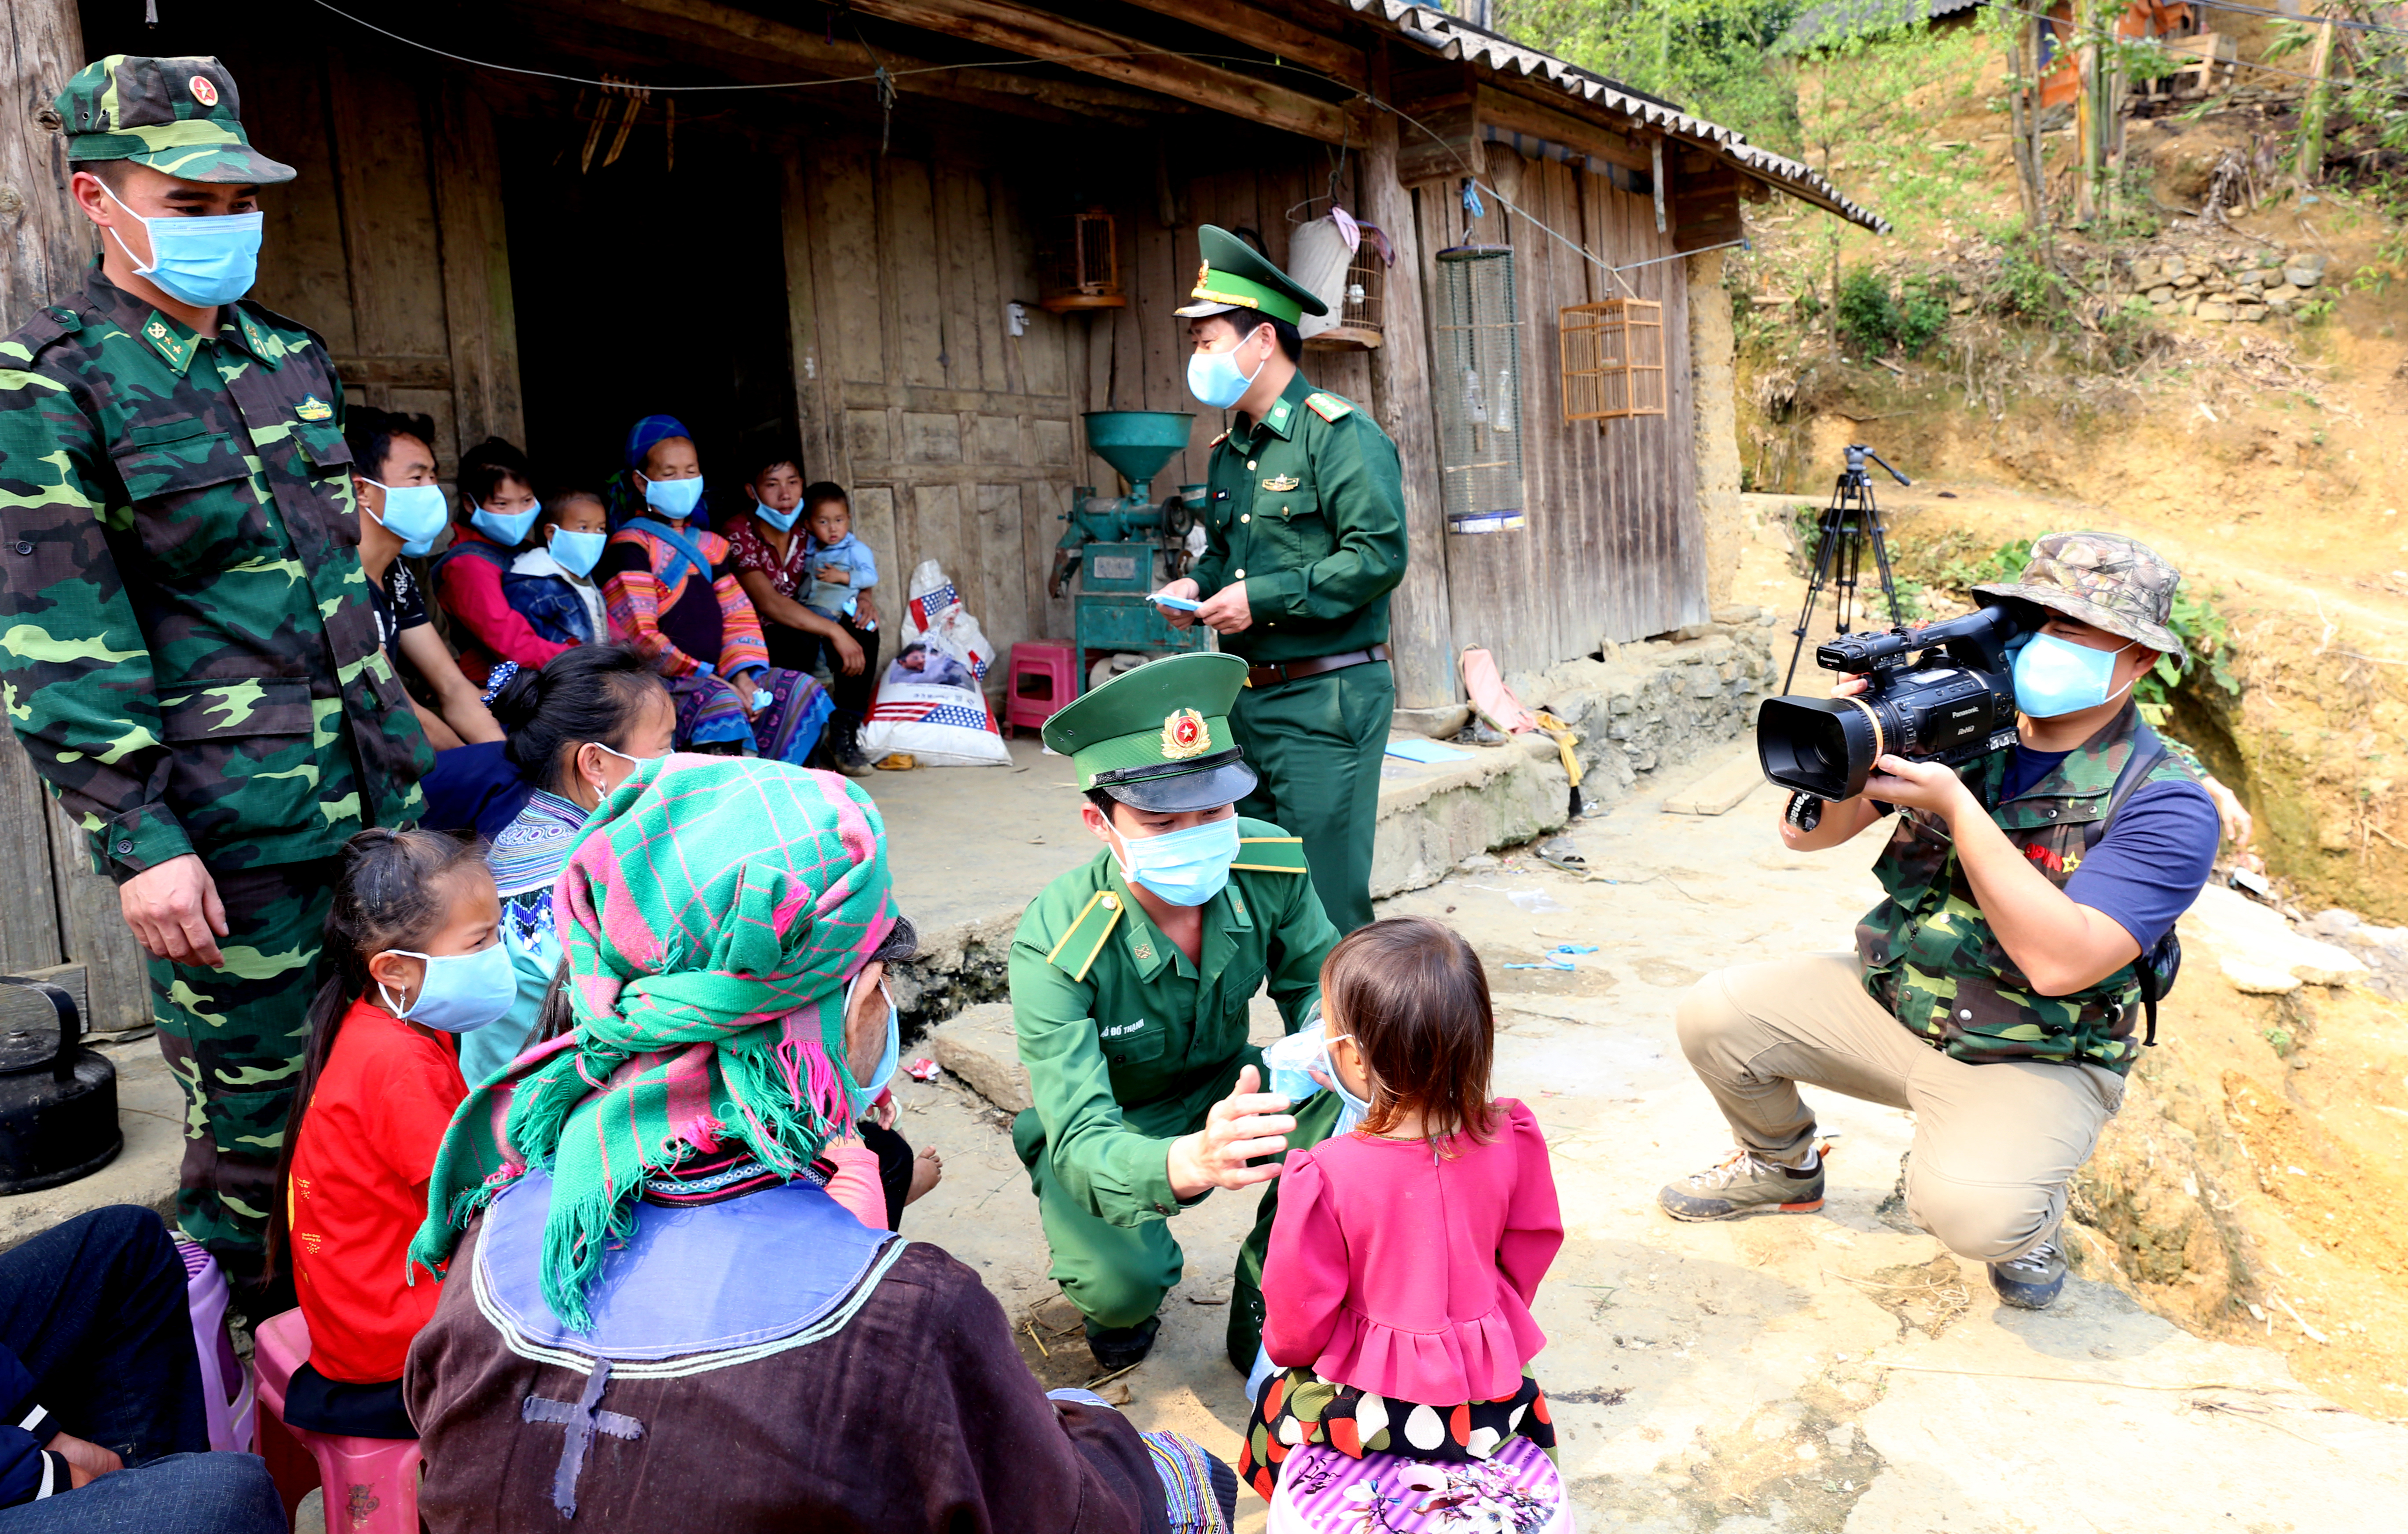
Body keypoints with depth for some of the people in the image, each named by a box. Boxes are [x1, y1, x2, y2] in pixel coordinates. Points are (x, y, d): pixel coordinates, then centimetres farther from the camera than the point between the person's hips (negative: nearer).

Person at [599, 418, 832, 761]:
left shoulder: (710, 546, 19)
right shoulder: (630, 547, -5)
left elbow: (739, 616, 13)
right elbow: (639, 637, -14)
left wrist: (741, 676, -7)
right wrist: (707, 678, -18)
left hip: (716, 677, 8)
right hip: (656, 682, -8)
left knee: (803, 690, -6)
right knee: (719, 701, -36)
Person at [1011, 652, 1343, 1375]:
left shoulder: (1270, 865, -22)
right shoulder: (1053, 950, -33)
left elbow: (1314, 983, -4)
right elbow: (1081, 1143, -38)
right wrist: (1193, 1161, -61)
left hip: (1227, 1095, 3)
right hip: (1106, 1130, -3)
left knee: (1350, 1112, -27)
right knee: (1124, 1284, -31)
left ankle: (1263, 1317, -1)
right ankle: (1119, 1307, 10)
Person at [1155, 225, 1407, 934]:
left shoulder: (1339, 434, -10)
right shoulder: (1229, 450, 16)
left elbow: (1379, 555, -19)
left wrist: (1262, 597, -19)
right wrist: (1197, 585, 6)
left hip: (1326, 701, -8)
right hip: (1246, 700, 8)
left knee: (1325, 897, -3)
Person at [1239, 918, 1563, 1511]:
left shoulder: (1325, 1176, -28)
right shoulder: (1510, 1143, -17)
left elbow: (1298, 1312, -14)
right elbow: (1532, 1245, 2)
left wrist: (1286, 1350, 10)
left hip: (1372, 1407, -3)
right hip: (1490, 1400, 3)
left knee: (1273, 1401, 26)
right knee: (1527, 1400, 37)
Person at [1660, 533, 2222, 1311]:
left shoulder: (2164, 804, -18)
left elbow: (2060, 962, -30)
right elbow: (1809, 834, -4)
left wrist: (1957, 807, -33)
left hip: (2031, 1058, -5)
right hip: (1887, 1001, 5)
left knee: (1966, 1209, -32)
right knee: (1716, 1013, -11)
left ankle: (2028, 1221, 9)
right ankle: (1785, 1166, 20)